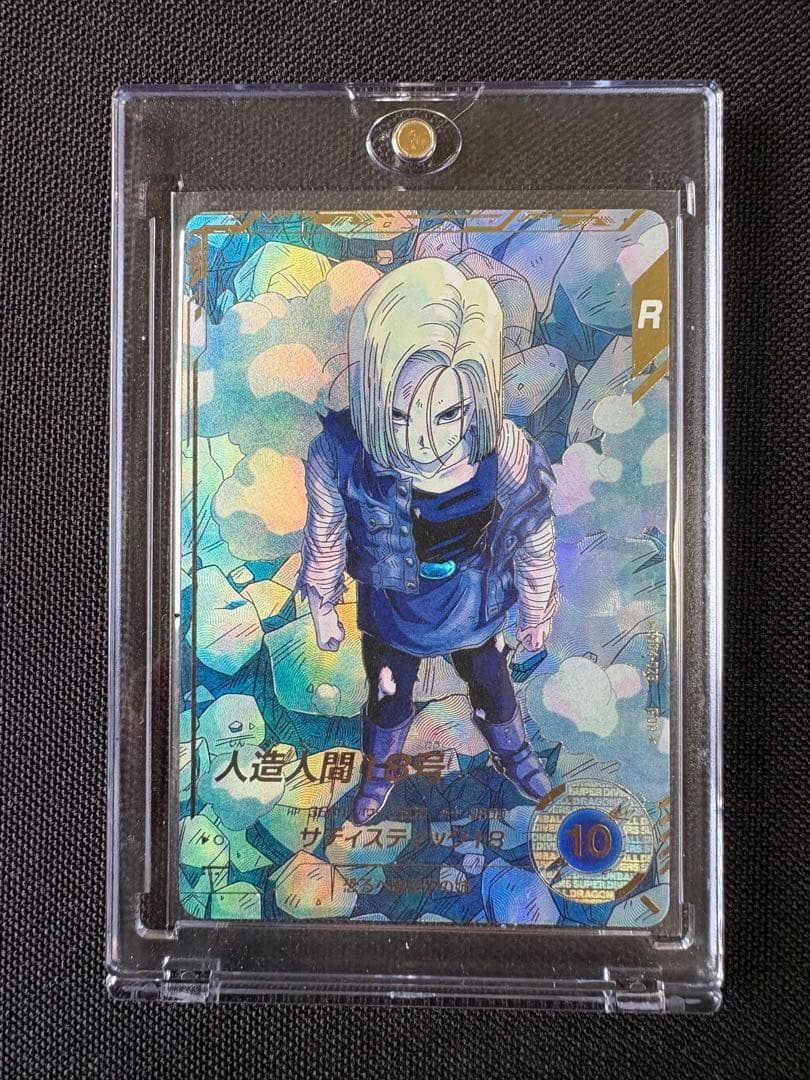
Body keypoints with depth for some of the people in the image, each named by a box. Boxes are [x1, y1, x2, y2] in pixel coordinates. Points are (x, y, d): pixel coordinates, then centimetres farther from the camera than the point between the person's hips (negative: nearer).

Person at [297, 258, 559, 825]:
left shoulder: (506, 456, -35)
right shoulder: (340, 454, -34)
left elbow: (535, 543, -14)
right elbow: (325, 540, -13)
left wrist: (537, 612, 1)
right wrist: (323, 610, 3)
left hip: (476, 616, 1)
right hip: (389, 616, 0)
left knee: (494, 692, 31)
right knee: (388, 703, 29)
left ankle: (513, 753, 67)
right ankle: (380, 770, 64)